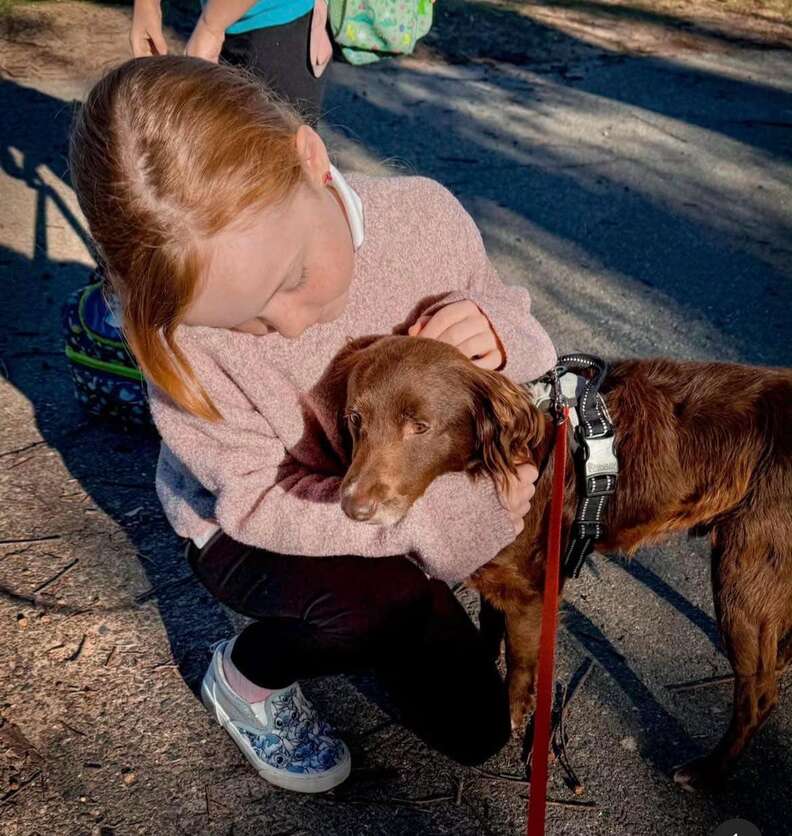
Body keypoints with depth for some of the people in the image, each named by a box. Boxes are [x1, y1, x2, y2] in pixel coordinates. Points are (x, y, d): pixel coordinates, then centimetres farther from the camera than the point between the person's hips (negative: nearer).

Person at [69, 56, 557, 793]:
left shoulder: (426, 217, -24)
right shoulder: (178, 317, -31)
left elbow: (527, 344, -7)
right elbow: (258, 502, -27)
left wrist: (502, 339, -32)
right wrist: (445, 512, -36)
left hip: (408, 518, 4)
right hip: (247, 530, -3)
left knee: (473, 729, 6)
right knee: (389, 598, -37)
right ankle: (246, 677, -2)